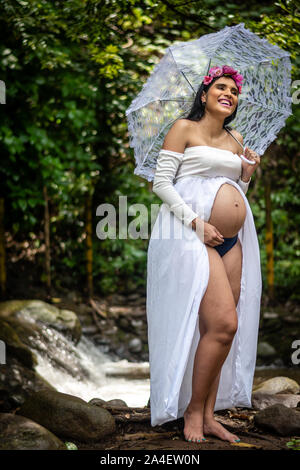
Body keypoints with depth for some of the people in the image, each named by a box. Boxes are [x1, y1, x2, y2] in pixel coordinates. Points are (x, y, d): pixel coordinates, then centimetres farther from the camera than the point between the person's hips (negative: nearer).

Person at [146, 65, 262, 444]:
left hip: (231, 241, 7)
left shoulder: (235, 139, 19)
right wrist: (196, 223, -16)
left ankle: (208, 416, 10)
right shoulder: (184, 129, 1)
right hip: (194, 238, -7)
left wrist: (247, 173, 7)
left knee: (221, 328, 4)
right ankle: (194, 410, -3)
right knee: (223, 324, -17)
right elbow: (161, 183, -6)